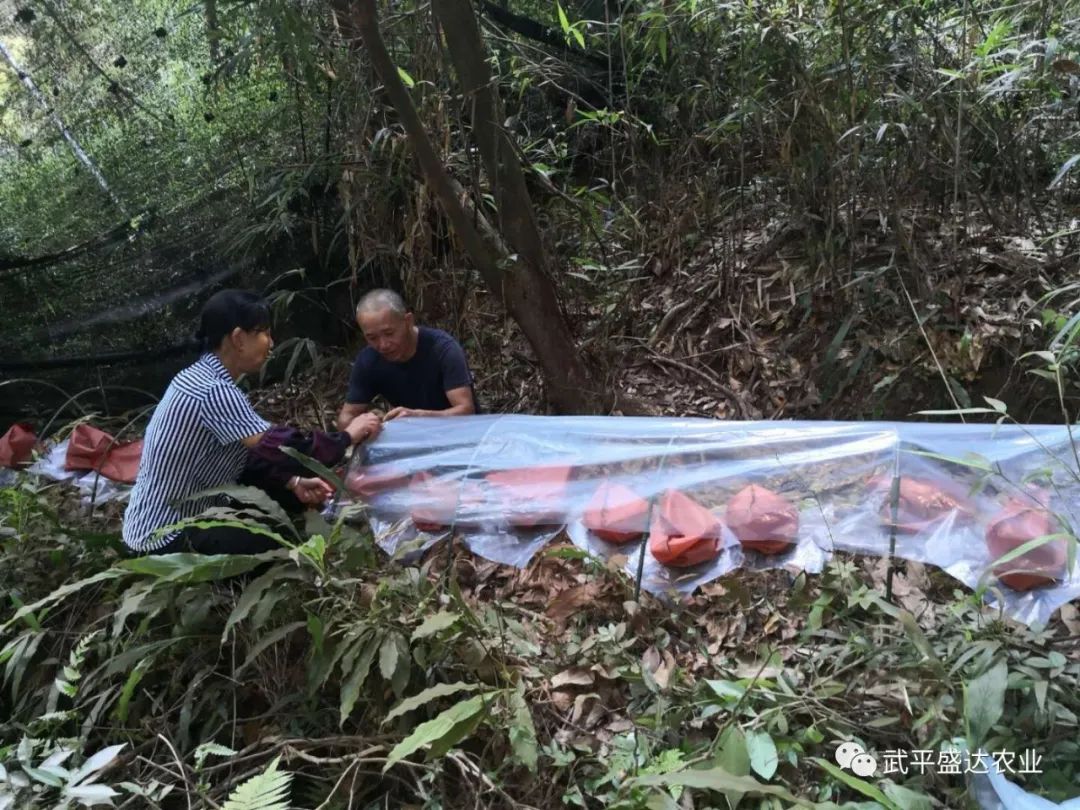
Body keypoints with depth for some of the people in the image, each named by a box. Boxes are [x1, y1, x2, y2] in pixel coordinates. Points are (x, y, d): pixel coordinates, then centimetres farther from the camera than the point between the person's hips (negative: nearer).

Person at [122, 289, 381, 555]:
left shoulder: (200, 375, 4)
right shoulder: (215, 392, -25)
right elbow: (280, 451, -28)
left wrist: (293, 483, -1)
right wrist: (348, 435, -14)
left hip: (158, 522, 9)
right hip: (166, 538, -9)